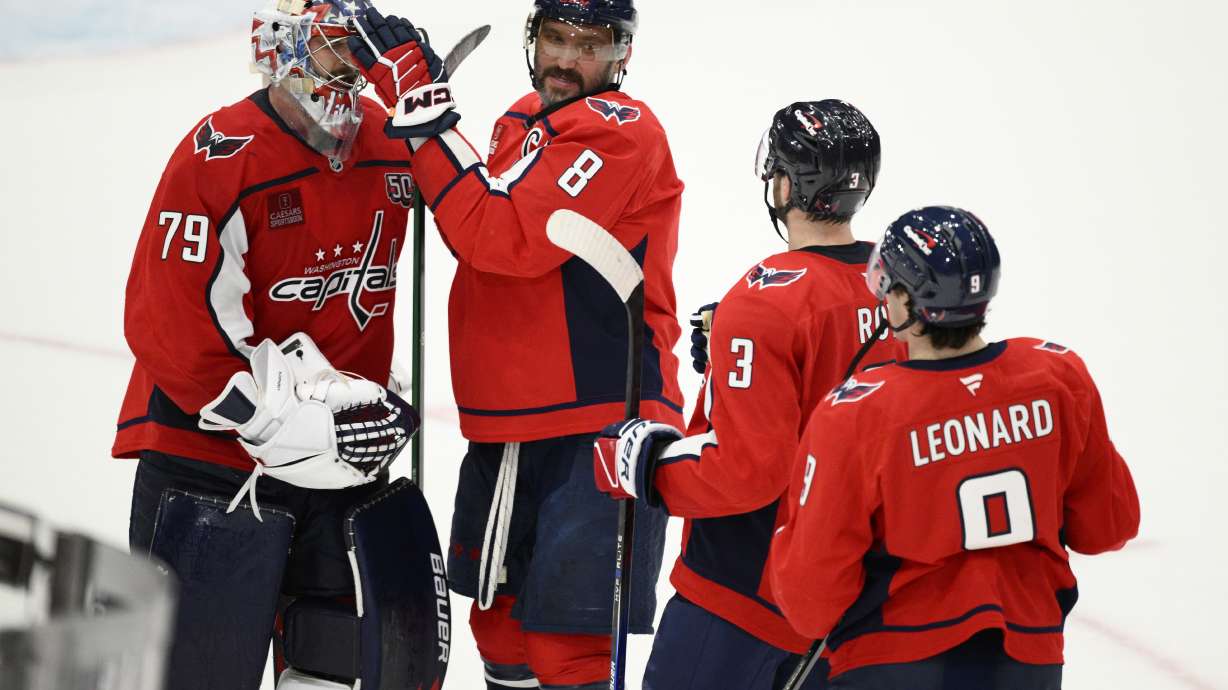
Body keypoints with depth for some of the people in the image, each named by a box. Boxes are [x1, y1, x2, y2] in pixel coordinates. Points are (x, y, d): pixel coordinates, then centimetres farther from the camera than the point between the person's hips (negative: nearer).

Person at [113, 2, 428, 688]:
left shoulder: (391, 147, 4)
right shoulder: (220, 156, -17)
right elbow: (173, 327, -20)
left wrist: (370, 404, 14)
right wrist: (282, 425, -21)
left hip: (344, 449, 7)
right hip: (209, 452, -7)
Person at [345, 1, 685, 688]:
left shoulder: (622, 131, -14)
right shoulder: (521, 122, 14)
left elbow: (508, 239, -25)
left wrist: (424, 109, -25)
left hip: (597, 424, -9)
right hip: (507, 428, 9)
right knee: (503, 630, 20)